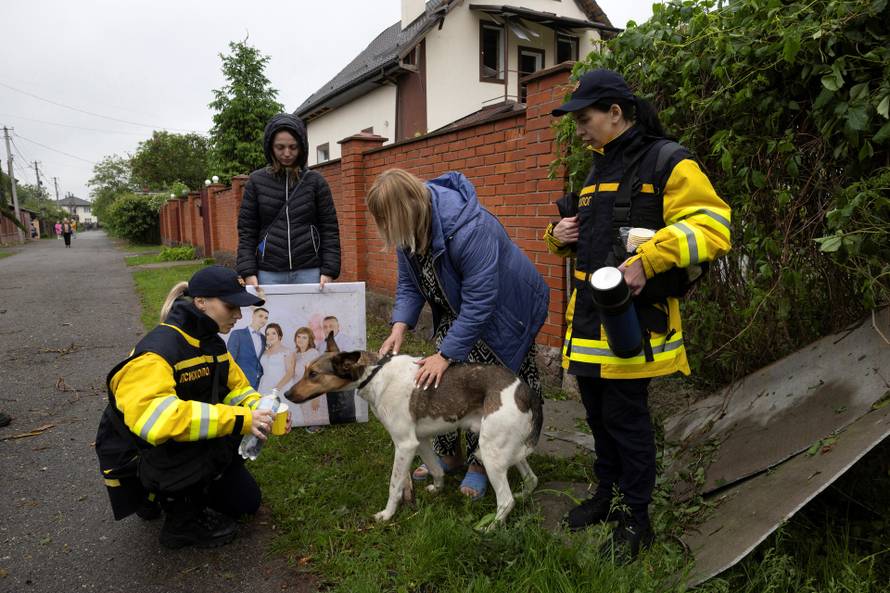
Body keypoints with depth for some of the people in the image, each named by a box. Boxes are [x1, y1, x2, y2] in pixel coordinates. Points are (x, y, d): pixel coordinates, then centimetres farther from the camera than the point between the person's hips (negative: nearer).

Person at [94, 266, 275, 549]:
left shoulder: (212, 343, -2)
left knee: (246, 502, 8)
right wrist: (238, 419, -44)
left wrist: (261, 410, -19)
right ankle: (182, 519, -9)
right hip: (135, 458, -8)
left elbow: (237, 387, 5)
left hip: (185, 451, 8)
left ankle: (169, 493, 23)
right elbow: (152, 418, -44)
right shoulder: (157, 351, -30)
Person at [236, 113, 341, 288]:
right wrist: (248, 272, -5)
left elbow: (330, 229, 4)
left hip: (309, 272, 0)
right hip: (269, 273, 1)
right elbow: (246, 231, 6)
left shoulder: (315, 181, 5)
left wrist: (328, 271, -6)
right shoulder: (257, 181, 6)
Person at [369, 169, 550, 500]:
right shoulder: (410, 229, -12)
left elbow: (480, 303, -36)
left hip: (503, 310, -7)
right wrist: (399, 328, -20)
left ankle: (479, 463, 14)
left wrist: (446, 355, -34)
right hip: (458, 310, 7)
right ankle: (447, 455, 20)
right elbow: (409, 284, -4)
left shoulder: (469, 230, -38)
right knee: (440, 380, 3)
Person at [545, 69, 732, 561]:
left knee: (626, 416, 1)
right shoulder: (599, 167, 17)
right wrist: (561, 235, 6)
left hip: (633, 316, -8)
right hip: (590, 317, 8)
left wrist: (646, 261, -29)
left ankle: (636, 519, 20)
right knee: (598, 412, 17)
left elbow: (711, 227, -19)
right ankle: (607, 493, 36)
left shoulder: (667, 162, -9)